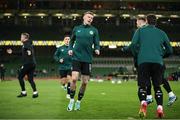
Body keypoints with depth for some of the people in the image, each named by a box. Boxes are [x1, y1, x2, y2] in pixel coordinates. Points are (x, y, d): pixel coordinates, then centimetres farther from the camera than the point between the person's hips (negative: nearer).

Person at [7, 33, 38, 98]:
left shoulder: (26, 43, -6)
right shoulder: (27, 44, 22)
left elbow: (30, 47, -31)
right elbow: (22, 53, 34)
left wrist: (29, 51, -50)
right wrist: (12, 52, 38)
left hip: (28, 63, -9)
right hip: (32, 64, 9)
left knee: (20, 76, 2)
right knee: (30, 79, 9)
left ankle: (23, 92, 1)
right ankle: (35, 92, -2)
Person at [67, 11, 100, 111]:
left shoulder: (94, 30, 6)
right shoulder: (76, 29, 9)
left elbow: (97, 44, 5)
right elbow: (72, 41, 21)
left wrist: (97, 50, -16)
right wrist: (70, 49, 3)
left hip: (87, 59, 1)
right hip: (76, 57, 0)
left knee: (85, 82, 2)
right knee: (74, 78, -15)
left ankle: (79, 101, 20)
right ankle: (72, 100, 1)